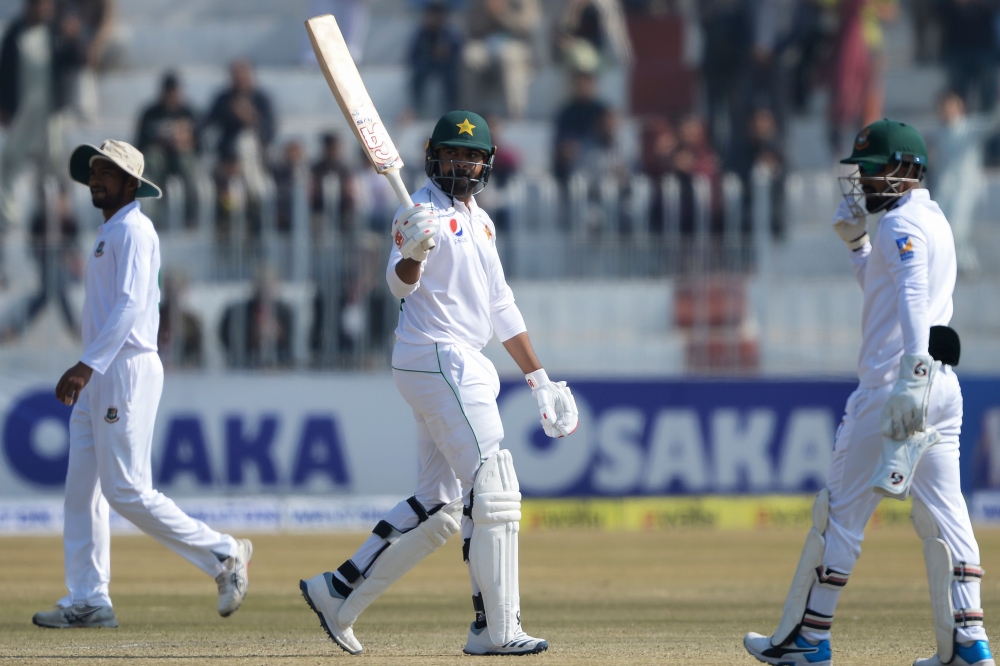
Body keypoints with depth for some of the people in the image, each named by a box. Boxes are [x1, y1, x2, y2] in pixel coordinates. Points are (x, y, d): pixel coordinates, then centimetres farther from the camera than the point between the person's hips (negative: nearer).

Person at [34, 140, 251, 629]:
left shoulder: (133, 230, -10)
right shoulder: (110, 233, 20)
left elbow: (131, 305, -21)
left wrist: (87, 365, -28)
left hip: (126, 368, -10)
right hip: (100, 377, 10)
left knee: (127, 491, -12)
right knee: (81, 489, 5)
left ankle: (223, 556, -3)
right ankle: (87, 601, 5)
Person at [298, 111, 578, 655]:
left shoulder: (480, 220, 20)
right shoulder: (425, 212, -7)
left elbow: (500, 307, 25)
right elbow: (401, 285, -22)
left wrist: (538, 379, 23)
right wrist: (412, 255, -44)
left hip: (462, 365, 9)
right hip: (436, 359, -9)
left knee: (439, 506, 9)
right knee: (492, 489, -13)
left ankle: (339, 591, 13)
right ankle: (497, 628, -14)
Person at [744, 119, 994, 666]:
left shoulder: (903, 223, -10)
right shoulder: (935, 221, 20)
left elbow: (914, 298, -27)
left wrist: (912, 375, -38)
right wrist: (856, 242, 21)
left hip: (891, 387, -9)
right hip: (943, 389, 9)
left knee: (842, 511, -1)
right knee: (943, 514, 5)